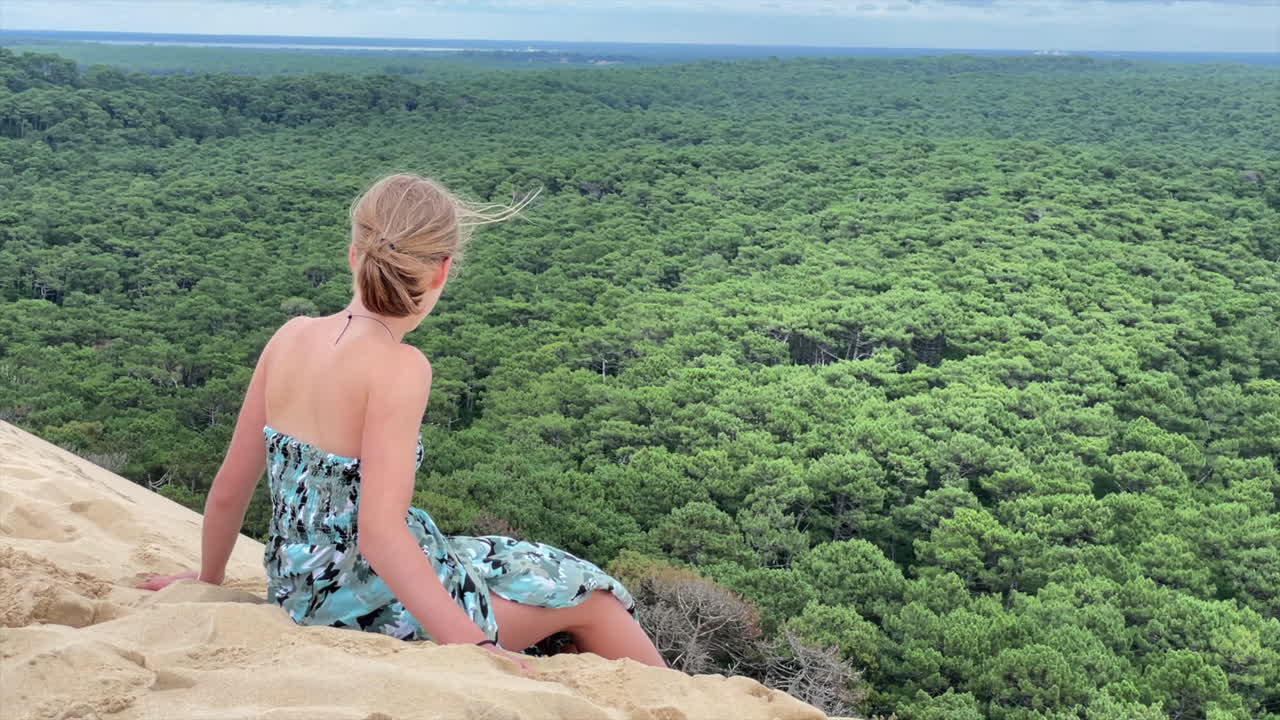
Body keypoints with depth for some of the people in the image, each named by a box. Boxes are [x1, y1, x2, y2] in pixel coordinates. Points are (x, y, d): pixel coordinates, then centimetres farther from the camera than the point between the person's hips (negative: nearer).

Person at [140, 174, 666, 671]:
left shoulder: (290, 337, -4)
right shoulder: (399, 367, -24)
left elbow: (228, 490, 3)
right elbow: (380, 531, -29)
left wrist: (209, 579, 20)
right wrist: (477, 650, -27)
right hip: (379, 612, -8)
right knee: (587, 594, 11)